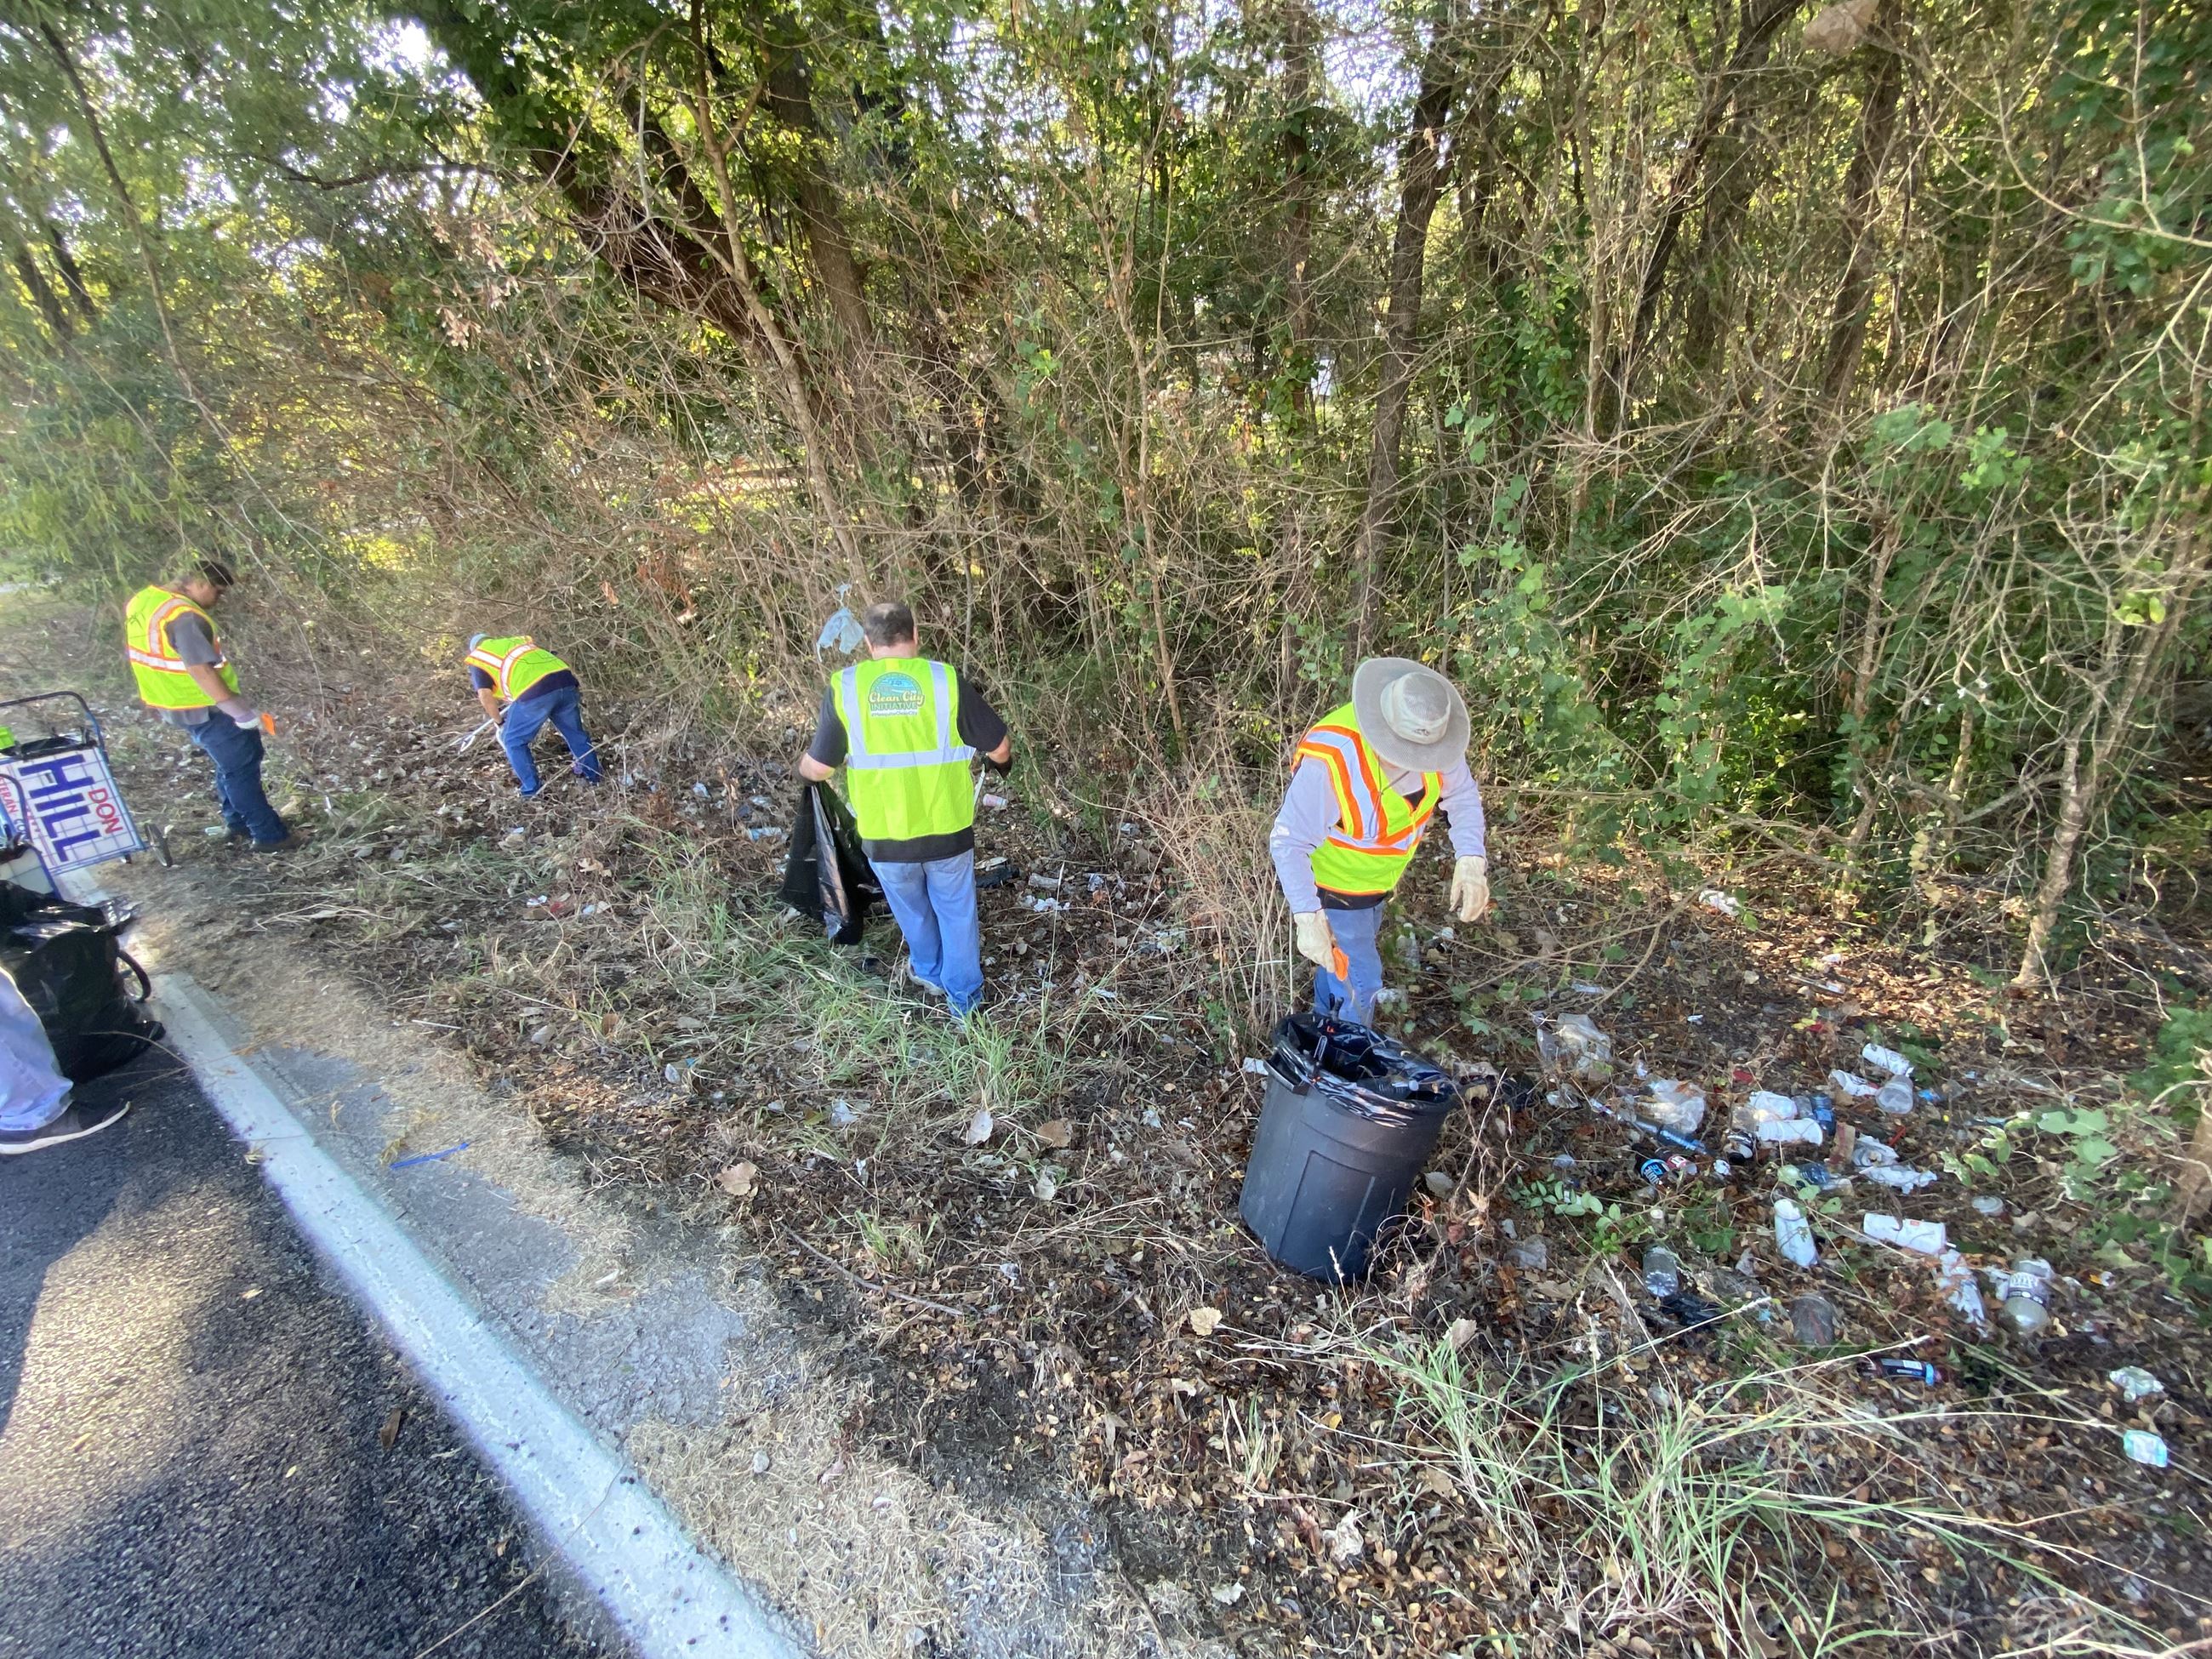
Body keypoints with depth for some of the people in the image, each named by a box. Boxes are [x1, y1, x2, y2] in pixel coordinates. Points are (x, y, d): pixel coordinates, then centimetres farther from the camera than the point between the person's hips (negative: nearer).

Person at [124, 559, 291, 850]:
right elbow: (201, 671, -30)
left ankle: (239, 825, 31)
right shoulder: (185, 618, -25)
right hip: (203, 708, -10)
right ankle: (268, 835, 6)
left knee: (231, 763, 21)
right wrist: (242, 712, -28)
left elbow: (141, 652, 17)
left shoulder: (143, 600, 7)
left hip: (171, 703, 10)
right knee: (241, 767, 0)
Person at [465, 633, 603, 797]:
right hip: (566, 680, 5)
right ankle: (593, 778, 32)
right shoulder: (518, 640, 37)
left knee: (514, 742, 14)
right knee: (576, 734, 23)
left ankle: (533, 791, 14)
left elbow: (485, 695, 10)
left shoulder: (477, 657, 22)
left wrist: (499, 722, 23)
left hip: (535, 692, -5)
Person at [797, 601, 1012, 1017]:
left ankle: (929, 971, 51)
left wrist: (802, 767, 22)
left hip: (884, 835, 1)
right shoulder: (947, 680, -10)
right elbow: (1000, 749, -4)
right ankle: (963, 995, 35)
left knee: (911, 910, 27)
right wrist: (1001, 761, 20)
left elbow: (818, 768, -2)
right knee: (956, 911, 21)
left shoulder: (844, 688, -8)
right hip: (947, 829, -1)